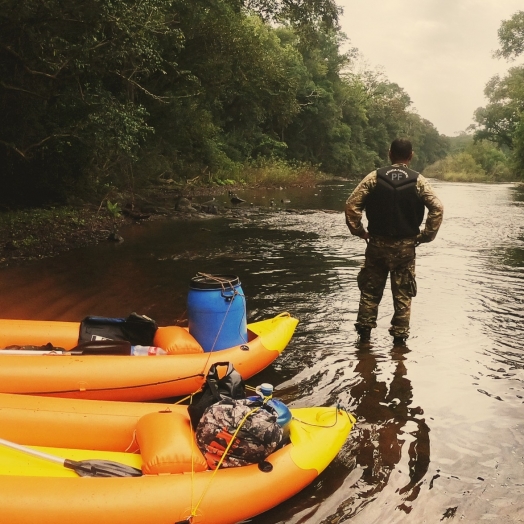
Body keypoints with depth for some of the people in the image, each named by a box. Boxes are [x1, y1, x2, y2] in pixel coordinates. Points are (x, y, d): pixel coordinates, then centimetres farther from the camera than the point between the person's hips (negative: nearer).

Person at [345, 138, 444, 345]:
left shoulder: (374, 177, -3)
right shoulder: (418, 181, -4)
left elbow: (352, 204, -8)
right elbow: (437, 208, -10)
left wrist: (359, 231, 2)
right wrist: (425, 236, 0)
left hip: (377, 243, 1)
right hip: (405, 246, 0)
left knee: (370, 290, 13)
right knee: (403, 295, 9)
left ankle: (364, 333, 18)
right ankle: (399, 337, 14)